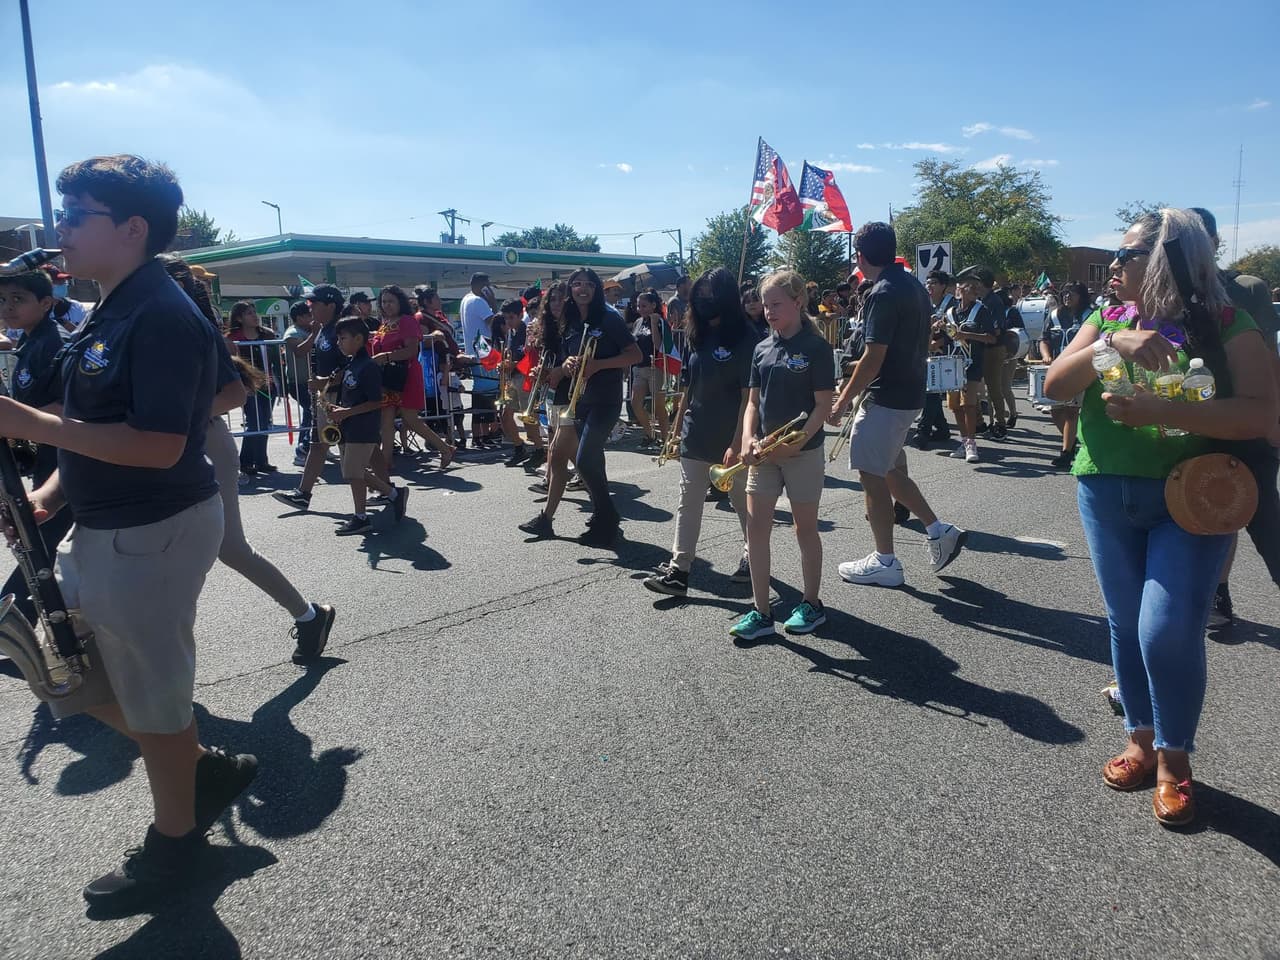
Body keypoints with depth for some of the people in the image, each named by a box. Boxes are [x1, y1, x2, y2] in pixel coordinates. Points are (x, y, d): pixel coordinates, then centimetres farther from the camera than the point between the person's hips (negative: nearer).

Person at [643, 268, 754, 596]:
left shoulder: (744, 338, -11)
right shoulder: (698, 336, 8)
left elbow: (749, 396, -15)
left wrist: (737, 442, -19)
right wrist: (677, 430, 11)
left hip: (730, 439, -5)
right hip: (695, 437, 6)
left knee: (743, 500, 12)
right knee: (688, 502, 2)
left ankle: (752, 556, 31)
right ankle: (678, 570, 3)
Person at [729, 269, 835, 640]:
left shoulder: (816, 347, -9)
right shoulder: (762, 349, 7)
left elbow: (823, 405, -11)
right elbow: (753, 401, 9)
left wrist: (797, 442, -21)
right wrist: (748, 439, -7)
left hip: (804, 452, -5)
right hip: (765, 452, 5)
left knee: (805, 528, 9)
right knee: (755, 528, 3)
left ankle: (811, 605, 26)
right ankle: (761, 612, 12)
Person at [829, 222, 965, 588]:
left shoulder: (883, 294, -18)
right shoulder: (914, 286, 11)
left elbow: (873, 358, -22)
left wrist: (843, 400, -14)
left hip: (886, 398, -10)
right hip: (911, 393, 10)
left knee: (872, 475, 0)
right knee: (890, 470, 19)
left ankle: (885, 561, 8)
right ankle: (939, 530, 20)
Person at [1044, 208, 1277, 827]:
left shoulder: (1225, 327, -5)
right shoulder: (1107, 321, 7)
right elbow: (1054, 386, -5)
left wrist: (1161, 412, -28)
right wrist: (1112, 344, -21)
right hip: (1107, 496, 4)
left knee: (1167, 632, -10)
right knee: (1126, 625, 11)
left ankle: (1175, 759, 13)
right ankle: (1141, 739, 29)